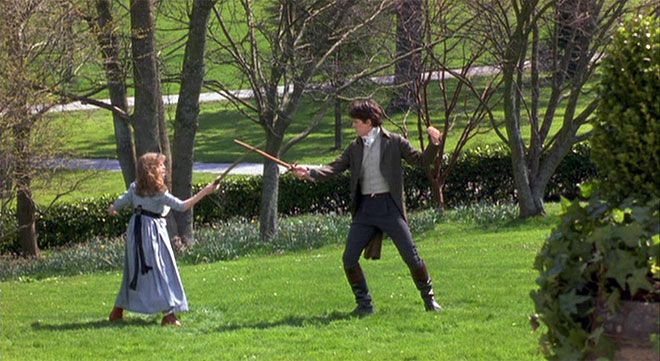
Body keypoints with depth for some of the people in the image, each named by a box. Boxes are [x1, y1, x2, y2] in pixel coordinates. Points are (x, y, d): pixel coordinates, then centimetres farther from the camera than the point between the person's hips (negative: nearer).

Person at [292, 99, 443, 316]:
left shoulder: (394, 142, 2)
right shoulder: (355, 148, 13)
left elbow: (420, 160, 3)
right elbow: (334, 168, 4)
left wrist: (434, 144, -15)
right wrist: (309, 173, -11)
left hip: (389, 206, -4)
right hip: (365, 209, 4)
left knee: (411, 256, -5)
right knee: (349, 259, -4)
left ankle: (429, 298, 12)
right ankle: (364, 304, 8)